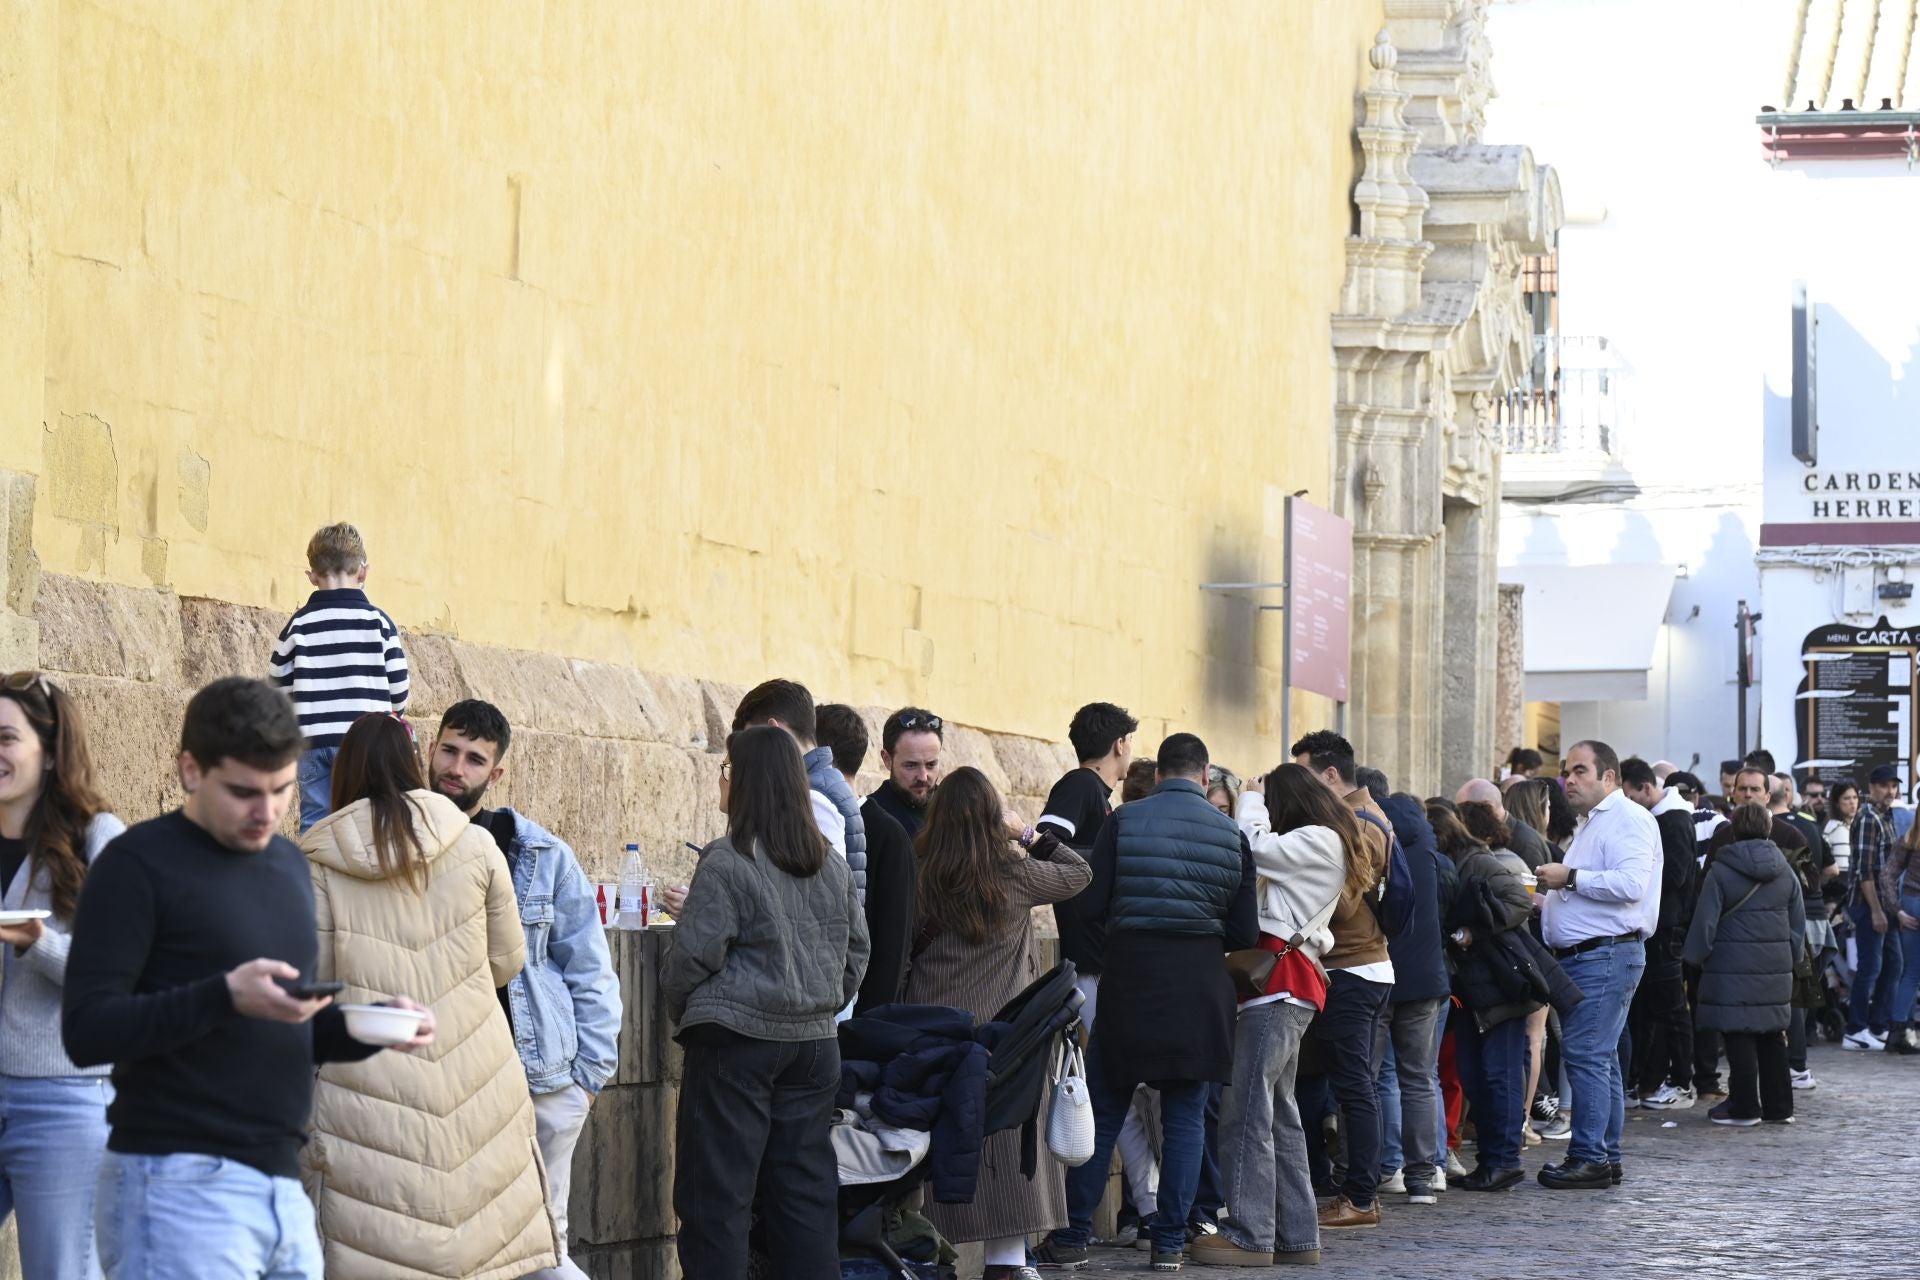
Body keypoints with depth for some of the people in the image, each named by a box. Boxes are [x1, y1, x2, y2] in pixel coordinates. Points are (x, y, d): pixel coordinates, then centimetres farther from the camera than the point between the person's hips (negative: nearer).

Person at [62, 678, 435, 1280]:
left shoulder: (288, 863, 16)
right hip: (179, 1188, -7)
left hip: (283, 1186, 7)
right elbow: (86, 1029, -14)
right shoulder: (138, 864, -7)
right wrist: (225, 996, -25)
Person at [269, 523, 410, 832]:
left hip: (312, 740, 2)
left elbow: (278, 685, 5)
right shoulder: (378, 621, -2)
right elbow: (399, 685, 0)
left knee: (314, 823, 4)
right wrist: (392, 717, 21)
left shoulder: (298, 624, 3)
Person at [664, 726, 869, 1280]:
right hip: (814, 1044, 6)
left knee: (717, 1193, 0)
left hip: (737, 1042, -6)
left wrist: (681, 1012, 6)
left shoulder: (727, 864, -13)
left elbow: (693, 955, -12)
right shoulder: (831, 865, 8)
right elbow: (856, 951, 15)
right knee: (806, 1191, 10)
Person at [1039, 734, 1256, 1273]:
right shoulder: (1230, 834, 1)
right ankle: (1170, 1243, 7)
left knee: (1102, 1114, 6)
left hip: (1129, 983, -1)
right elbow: (1246, 932, 1)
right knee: (1185, 1118, 8)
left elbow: (1093, 905, -6)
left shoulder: (1124, 821, -3)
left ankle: (1071, 1238, 8)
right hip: (1200, 987, 1)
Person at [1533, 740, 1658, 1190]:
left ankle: (1589, 1157, -13)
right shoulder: (1591, 824, 24)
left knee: (1586, 1054, -13)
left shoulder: (1628, 819, -9)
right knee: (1598, 1058, 12)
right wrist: (1551, 892, 17)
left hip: (1607, 955, -11)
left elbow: (1630, 884, -24)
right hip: (1581, 956, 11)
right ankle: (1605, 1157, 15)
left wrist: (1570, 878, -17)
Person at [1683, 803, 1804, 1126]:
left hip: (1733, 967, -5)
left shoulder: (1721, 872, -9)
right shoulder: (1786, 873, 7)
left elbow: (1705, 923, -9)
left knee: (1739, 1036, -1)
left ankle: (1744, 1106, 1)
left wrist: (1696, 958, 3)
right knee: (1772, 1036, 12)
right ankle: (1778, 1106, 16)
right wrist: (1789, 956, 22)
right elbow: (1799, 924, 12)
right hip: (1776, 967, 5)